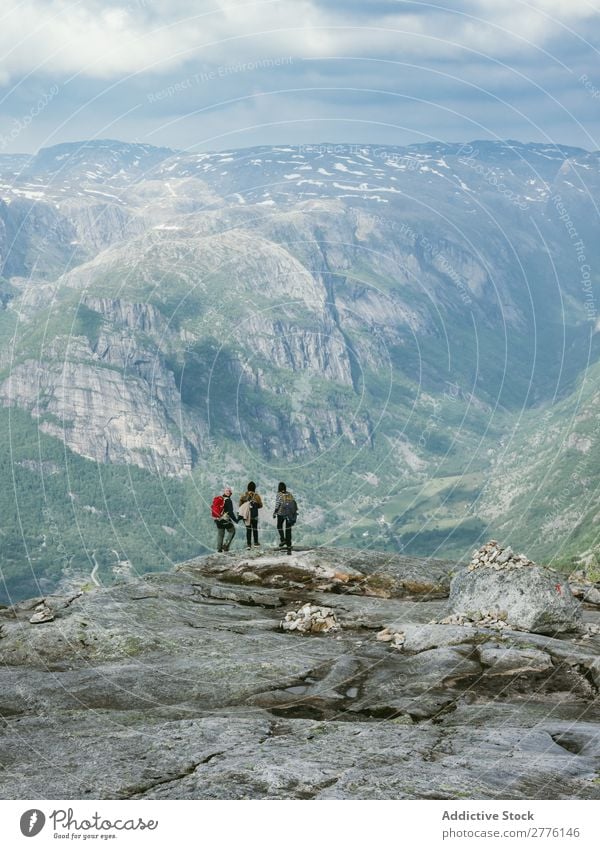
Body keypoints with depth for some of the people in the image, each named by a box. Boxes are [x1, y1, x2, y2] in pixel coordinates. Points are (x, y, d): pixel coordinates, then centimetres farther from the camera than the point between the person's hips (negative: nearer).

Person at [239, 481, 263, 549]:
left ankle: (248, 544, 4)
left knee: (248, 529, 7)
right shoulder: (256, 496, -11)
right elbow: (260, 505, -3)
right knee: (255, 529, 15)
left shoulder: (243, 496, -4)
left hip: (246, 515, 2)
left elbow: (240, 505, 1)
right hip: (254, 515, -2)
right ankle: (256, 542, 19)